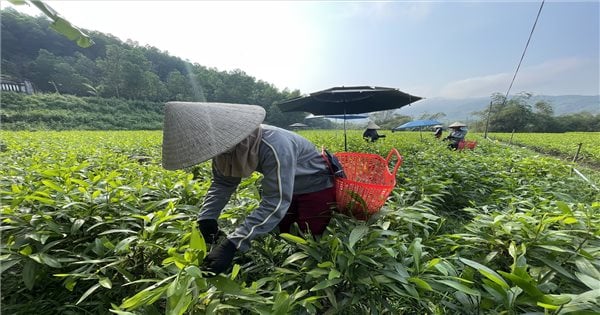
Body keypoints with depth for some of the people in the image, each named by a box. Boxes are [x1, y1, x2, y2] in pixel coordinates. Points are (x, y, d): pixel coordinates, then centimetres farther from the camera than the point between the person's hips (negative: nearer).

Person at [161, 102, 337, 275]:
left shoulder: (274, 146, -40)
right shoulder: (228, 145, -16)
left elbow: (275, 203, -41)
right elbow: (222, 182, -6)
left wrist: (232, 244, -44)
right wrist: (206, 217, -20)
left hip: (315, 188, -6)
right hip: (283, 188, 7)